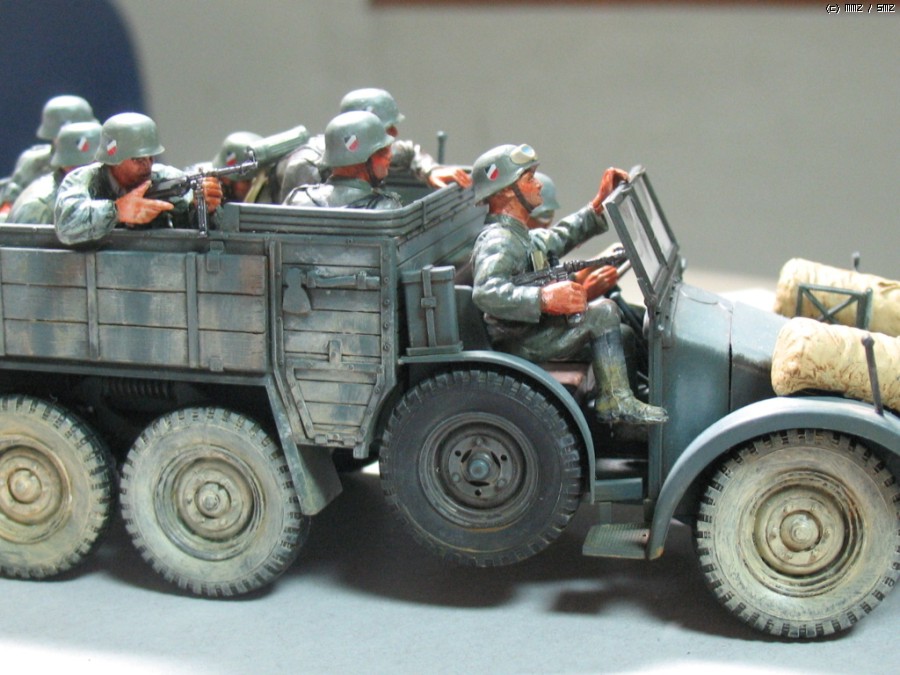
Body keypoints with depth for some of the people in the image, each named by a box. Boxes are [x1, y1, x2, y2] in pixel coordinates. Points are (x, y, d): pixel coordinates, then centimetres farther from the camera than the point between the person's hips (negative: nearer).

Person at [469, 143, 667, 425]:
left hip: (536, 329, 11)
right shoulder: (497, 241, -21)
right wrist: (543, 298, -46)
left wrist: (598, 206, 23)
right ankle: (615, 402, -17)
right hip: (519, 345, -11)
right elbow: (486, 293, -37)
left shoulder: (521, 234, 13)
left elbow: (558, 237, 32)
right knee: (602, 312, -20)